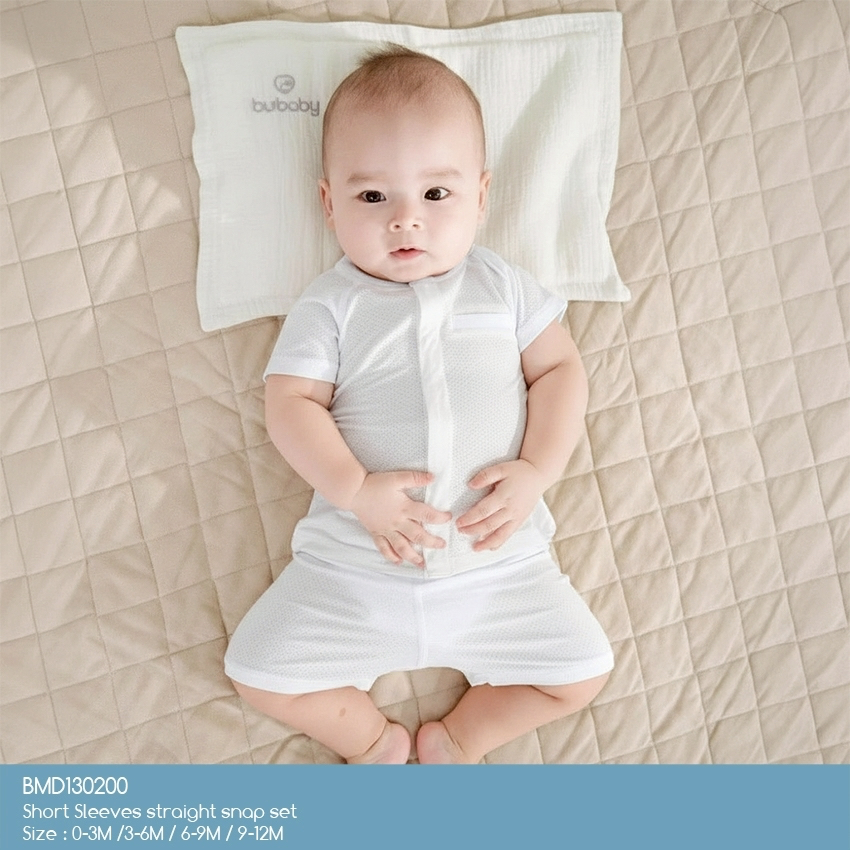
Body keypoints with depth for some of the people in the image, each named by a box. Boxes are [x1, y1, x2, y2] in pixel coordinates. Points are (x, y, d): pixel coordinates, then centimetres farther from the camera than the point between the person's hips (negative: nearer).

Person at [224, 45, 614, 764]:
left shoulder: (502, 287, 4)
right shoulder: (331, 306, -1)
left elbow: (560, 369, 4)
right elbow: (291, 404, -7)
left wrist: (537, 470, -12)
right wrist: (356, 490, -21)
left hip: (499, 565, 1)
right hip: (355, 566, -1)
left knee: (584, 672, -2)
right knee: (259, 673, -5)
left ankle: (457, 739, 19)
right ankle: (374, 742, 20)